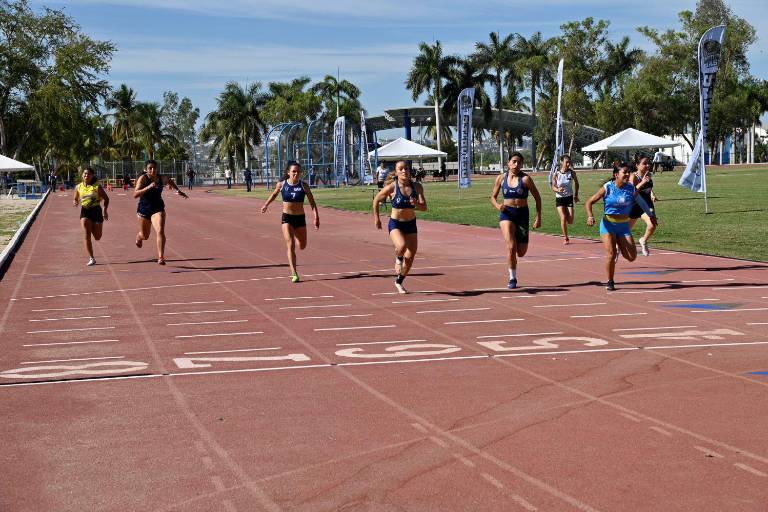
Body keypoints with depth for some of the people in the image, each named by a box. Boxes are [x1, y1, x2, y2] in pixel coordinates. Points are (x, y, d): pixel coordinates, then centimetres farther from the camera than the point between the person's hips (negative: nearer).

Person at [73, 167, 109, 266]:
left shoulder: (97, 187, -6)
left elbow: (106, 198, 3)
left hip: (96, 211, -1)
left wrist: (105, 211, -3)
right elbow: (75, 199, 14)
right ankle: (91, 258, -3)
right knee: (87, 235, -11)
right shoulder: (79, 187, 2)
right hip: (85, 211, 1)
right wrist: (75, 202, -9)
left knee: (97, 237, 6)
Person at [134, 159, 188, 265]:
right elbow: (135, 194, -26)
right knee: (145, 236, 17)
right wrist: (148, 187, -35)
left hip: (158, 208, 1)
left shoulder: (162, 178, -4)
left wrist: (178, 190, 17)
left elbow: (170, 181, 22)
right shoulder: (143, 178, -15)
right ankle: (139, 237, 56)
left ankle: (161, 257, -18)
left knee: (160, 232, -21)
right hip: (144, 209, -1)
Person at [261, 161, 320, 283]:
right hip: (287, 218, -1)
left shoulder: (304, 186, -7)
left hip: (300, 218, 1)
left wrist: (316, 217, -15)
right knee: (290, 245, -13)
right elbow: (274, 193, 17)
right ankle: (294, 274, -13)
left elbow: (312, 202, -6)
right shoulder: (281, 184, -5)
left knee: (302, 246, 15)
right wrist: (266, 205, 20)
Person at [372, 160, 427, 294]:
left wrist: (416, 204, -28)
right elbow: (376, 200, 2)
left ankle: (399, 282, 33)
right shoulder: (392, 187, -13)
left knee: (410, 258, 7)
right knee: (401, 246, -33)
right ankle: (398, 258, 5)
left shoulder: (417, 187, -6)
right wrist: (376, 218, 7)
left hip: (411, 224, 4)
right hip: (395, 224, -4)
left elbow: (424, 208, -7)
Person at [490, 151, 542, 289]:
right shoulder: (501, 178, 1)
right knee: (511, 246, -16)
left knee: (521, 252, 4)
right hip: (506, 214, 0)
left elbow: (537, 198, -1)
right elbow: (493, 197, 11)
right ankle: (512, 279, -2)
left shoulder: (525, 179, -7)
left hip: (522, 214, 0)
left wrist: (538, 217, -5)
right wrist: (497, 206, -11)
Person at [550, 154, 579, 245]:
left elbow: (576, 183, 12)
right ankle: (565, 238, 3)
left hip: (569, 197, 1)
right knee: (563, 218, -12)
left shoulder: (572, 173, -5)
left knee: (570, 221, -3)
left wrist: (576, 195, 13)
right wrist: (558, 190, -27)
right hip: (559, 198, -1)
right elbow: (553, 187, -5)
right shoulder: (556, 174, -10)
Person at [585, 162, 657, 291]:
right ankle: (610, 282, 6)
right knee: (611, 254, -15)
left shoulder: (631, 189, -2)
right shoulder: (607, 188, -10)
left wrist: (650, 215, 27)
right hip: (608, 225, -3)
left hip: (624, 226, 3)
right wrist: (590, 216, -23)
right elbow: (589, 202, -7)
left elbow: (641, 202, 18)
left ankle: (619, 247, 31)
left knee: (632, 257, -4)